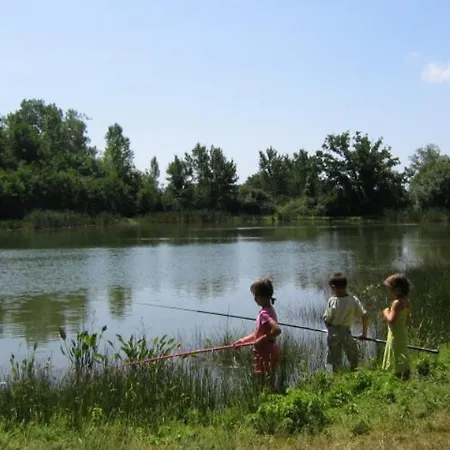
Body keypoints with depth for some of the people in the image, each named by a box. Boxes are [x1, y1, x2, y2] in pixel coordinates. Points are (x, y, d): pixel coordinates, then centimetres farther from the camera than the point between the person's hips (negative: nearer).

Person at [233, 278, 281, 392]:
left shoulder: (264, 313, -22)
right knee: (268, 384, 18)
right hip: (267, 353, 10)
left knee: (267, 387, 1)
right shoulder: (268, 310, 8)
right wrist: (243, 340, 12)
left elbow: (277, 330, -38)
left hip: (266, 354, -9)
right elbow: (258, 333, 16)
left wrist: (262, 339, -25)